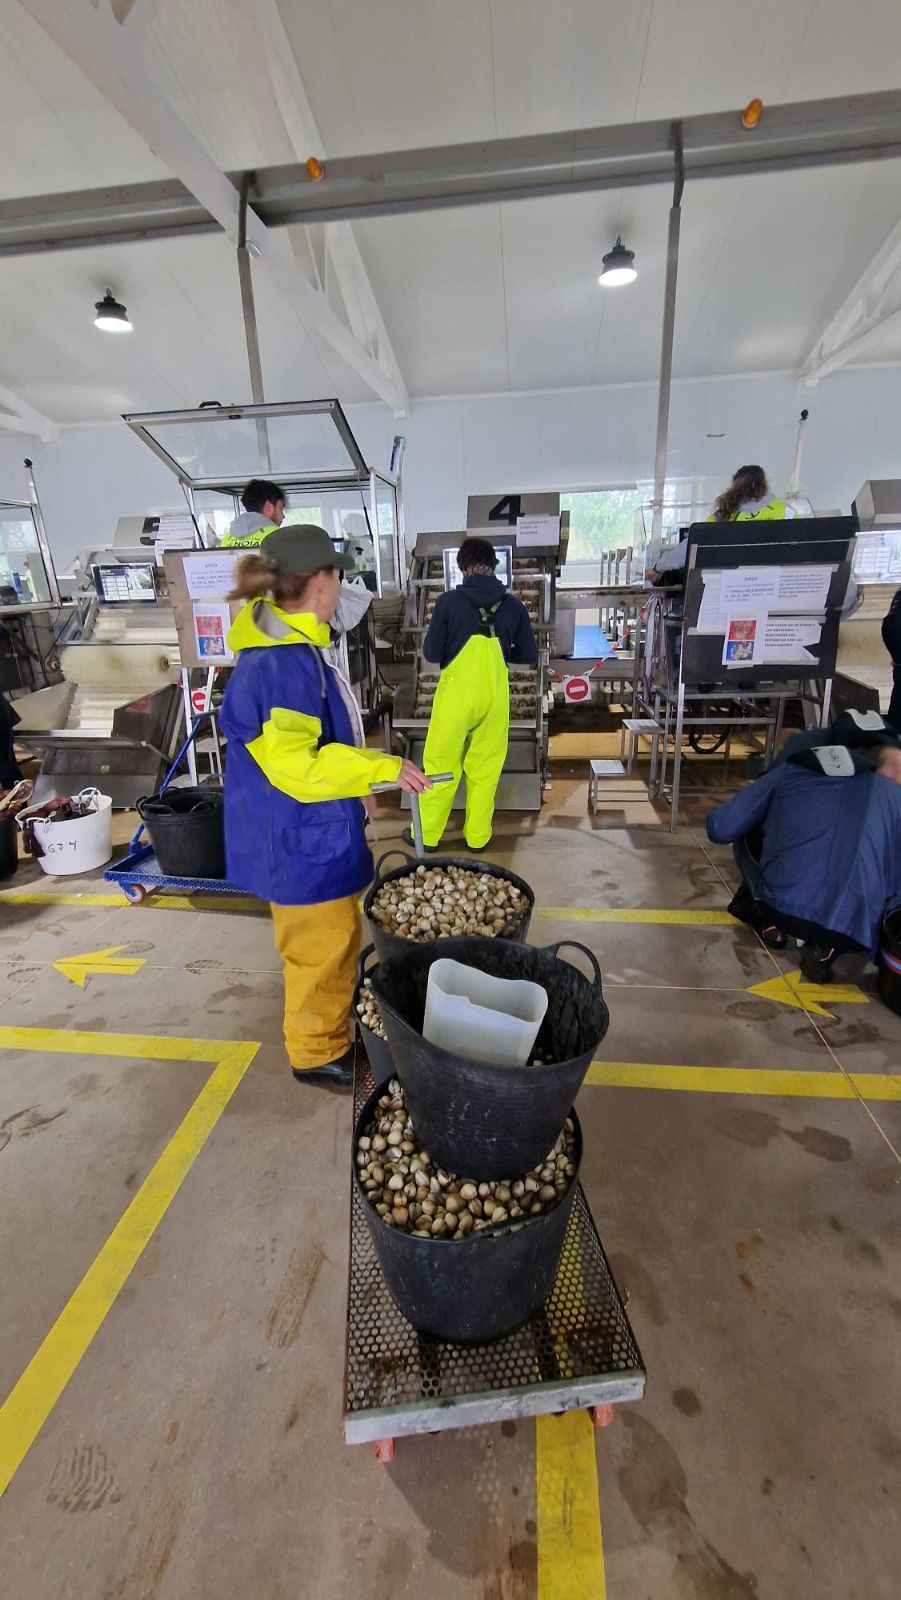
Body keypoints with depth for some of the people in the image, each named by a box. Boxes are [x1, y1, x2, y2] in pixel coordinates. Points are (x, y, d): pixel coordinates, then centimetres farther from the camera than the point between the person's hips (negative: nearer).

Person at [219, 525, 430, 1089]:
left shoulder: (298, 649, 7)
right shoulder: (277, 666, -26)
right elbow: (295, 766, -30)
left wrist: (356, 781, 20)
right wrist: (380, 767, -27)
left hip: (321, 830, 10)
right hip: (301, 841, -10)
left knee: (338, 937, 24)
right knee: (320, 948, 8)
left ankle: (331, 1027, 45)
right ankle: (317, 1053, 30)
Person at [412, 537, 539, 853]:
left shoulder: (449, 601, -7)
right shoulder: (513, 605, 1)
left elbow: (431, 654, -3)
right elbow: (529, 656, 6)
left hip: (456, 694, -2)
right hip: (495, 696, 2)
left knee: (440, 764, 11)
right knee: (485, 768, 14)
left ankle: (427, 833, 21)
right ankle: (478, 836, 23)